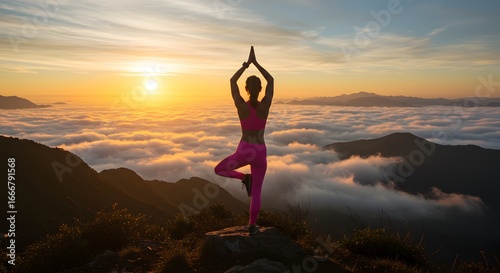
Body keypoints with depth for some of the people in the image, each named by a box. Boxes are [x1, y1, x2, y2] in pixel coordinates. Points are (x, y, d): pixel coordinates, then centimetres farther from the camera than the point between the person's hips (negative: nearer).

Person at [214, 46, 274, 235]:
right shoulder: (265, 105, -8)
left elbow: (232, 81, 3)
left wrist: (247, 63, 7)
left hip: (244, 151, -2)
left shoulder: (241, 105, -11)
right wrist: (256, 63, 6)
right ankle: (252, 226, 21)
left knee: (219, 170, 24)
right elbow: (271, 80, 6)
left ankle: (244, 177, 1)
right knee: (256, 192, 15)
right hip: (260, 152, 2)